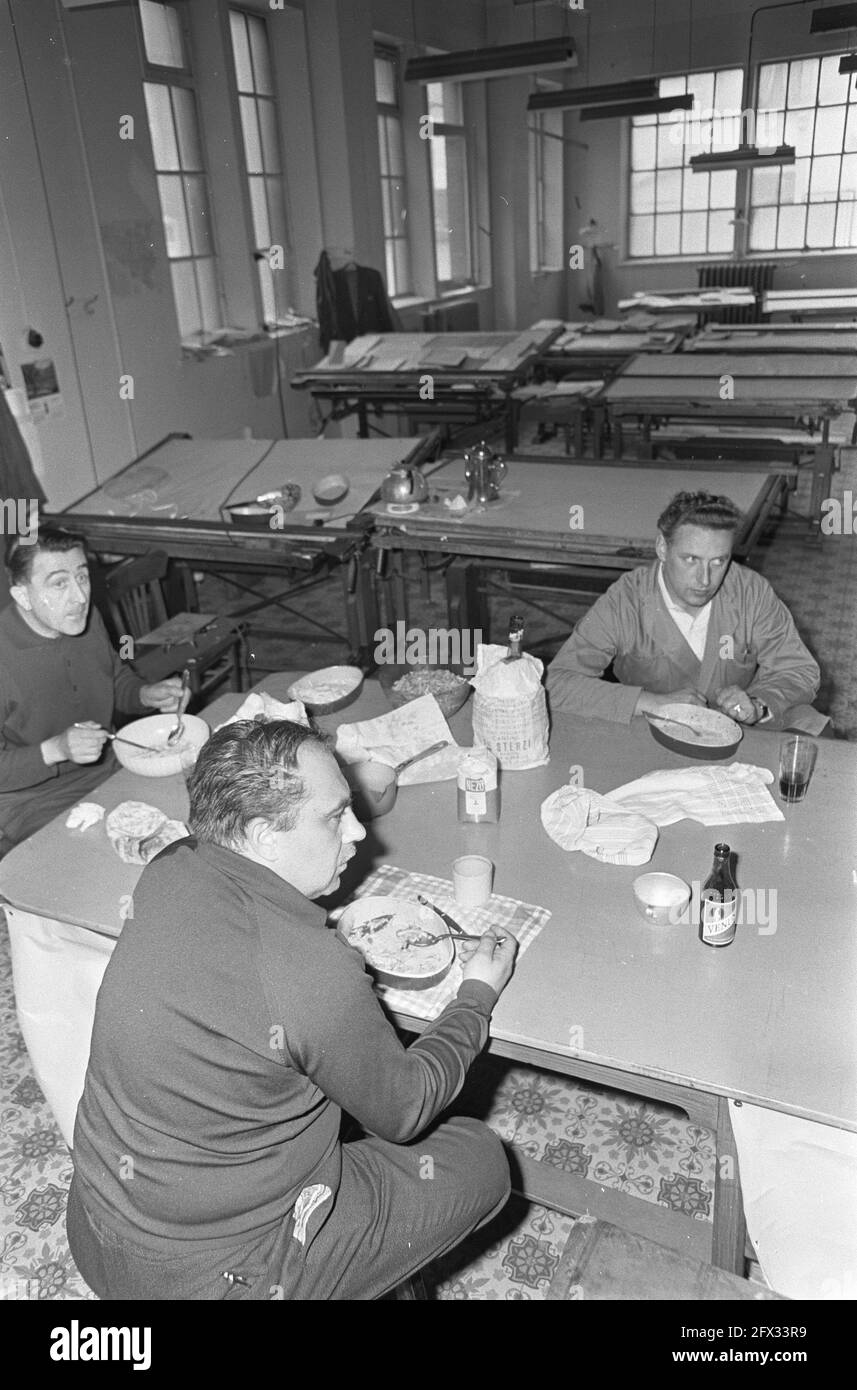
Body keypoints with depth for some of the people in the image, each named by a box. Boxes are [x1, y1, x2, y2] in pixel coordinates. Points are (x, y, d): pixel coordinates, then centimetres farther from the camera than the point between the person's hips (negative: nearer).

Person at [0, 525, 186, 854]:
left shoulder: (88, 619, -2)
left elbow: (117, 679, 18)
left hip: (107, 774, 7)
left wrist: (147, 695, -2)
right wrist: (56, 750, -31)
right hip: (34, 801, -7)